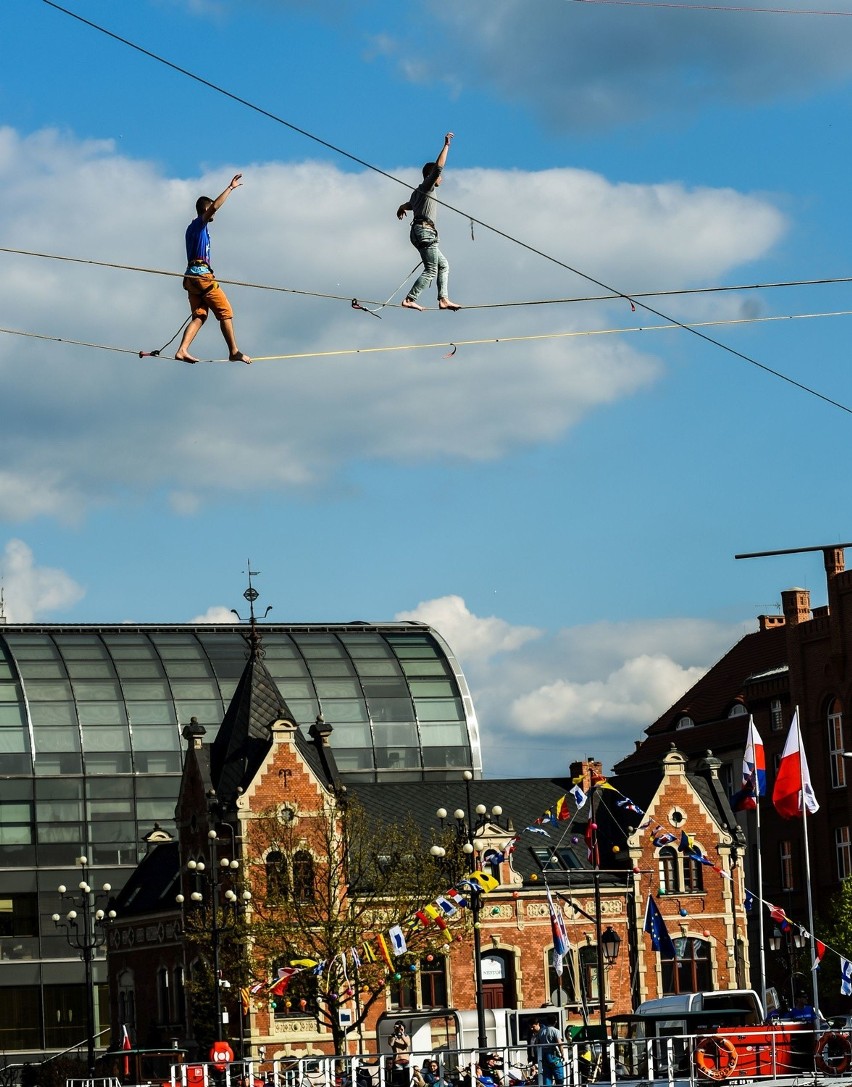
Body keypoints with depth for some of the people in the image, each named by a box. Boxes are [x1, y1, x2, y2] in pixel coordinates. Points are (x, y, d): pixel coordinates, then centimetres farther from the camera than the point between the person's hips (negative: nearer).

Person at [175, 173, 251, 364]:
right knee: (225, 312, -3)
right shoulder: (199, 223, -2)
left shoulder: (193, 227, 25)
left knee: (199, 316, 2)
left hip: (192, 276, 9)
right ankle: (234, 352, -4)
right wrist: (230, 188, -17)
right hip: (202, 274, -9)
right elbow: (215, 206, -19)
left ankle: (182, 350, -15)